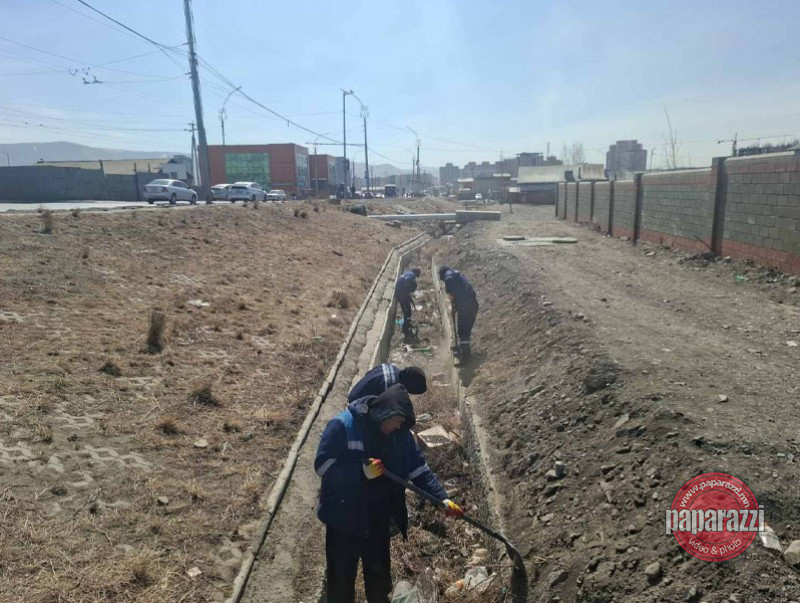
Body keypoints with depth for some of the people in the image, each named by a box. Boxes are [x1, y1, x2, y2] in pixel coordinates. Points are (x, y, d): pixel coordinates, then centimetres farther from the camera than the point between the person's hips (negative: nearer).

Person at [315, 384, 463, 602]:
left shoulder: (401, 435, -4)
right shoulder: (342, 425, -19)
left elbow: (420, 470, 0)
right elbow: (322, 465, -20)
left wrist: (443, 498, -11)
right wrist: (362, 472, -29)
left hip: (379, 521, 5)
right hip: (344, 519, -4)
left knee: (380, 577, 22)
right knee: (341, 579, 10)